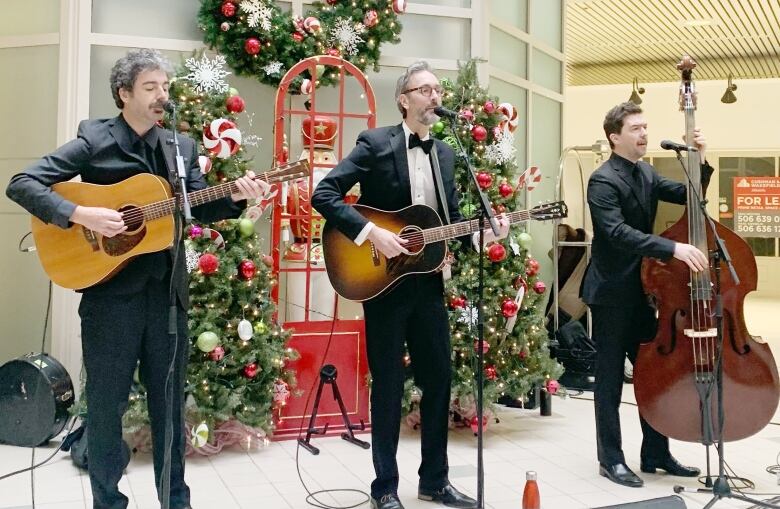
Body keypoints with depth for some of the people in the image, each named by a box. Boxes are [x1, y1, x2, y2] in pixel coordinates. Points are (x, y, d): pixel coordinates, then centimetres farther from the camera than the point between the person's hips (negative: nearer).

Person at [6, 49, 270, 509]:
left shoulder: (183, 147, 10)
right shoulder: (94, 139, -4)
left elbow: (200, 208, 6)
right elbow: (22, 184, -9)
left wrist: (237, 197, -13)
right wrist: (80, 215, -22)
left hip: (168, 292, 4)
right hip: (111, 293, -4)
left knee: (171, 402, 14)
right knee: (106, 405, 8)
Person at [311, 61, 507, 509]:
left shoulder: (445, 153, 12)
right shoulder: (375, 144, -7)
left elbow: (451, 218, 14)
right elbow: (324, 194, -14)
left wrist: (482, 234, -5)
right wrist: (370, 232, -23)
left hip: (428, 281, 6)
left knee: (439, 380, 10)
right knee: (389, 384, 2)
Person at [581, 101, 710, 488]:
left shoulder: (646, 174, 11)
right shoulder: (603, 180, -15)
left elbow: (688, 196, 12)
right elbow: (618, 232, -27)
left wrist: (700, 162, -5)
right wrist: (674, 248, -35)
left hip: (642, 291, 8)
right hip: (611, 294, -8)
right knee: (610, 380, 2)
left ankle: (656, 454, 26)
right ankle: (611, 460, 13)